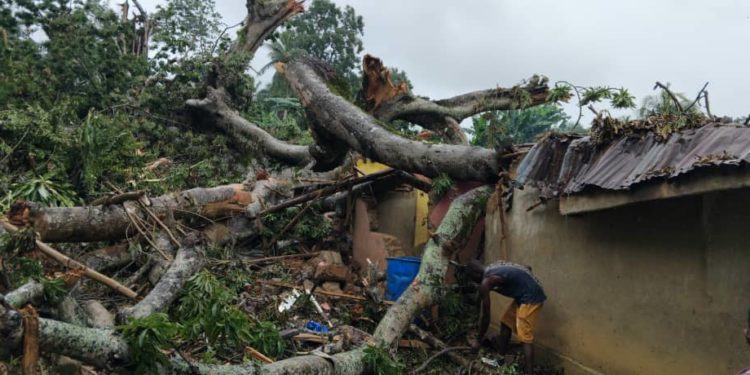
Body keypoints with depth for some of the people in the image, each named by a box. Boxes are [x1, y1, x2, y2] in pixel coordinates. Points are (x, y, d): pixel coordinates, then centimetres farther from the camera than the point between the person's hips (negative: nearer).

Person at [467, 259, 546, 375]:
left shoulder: (486, 282, -12)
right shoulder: (494, 267, 14)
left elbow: (486, 316, -6)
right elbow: (528, 268, 19)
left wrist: (479, 341, 5)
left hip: (531, 297, -10)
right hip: (526, 294, 10)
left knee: (525, 337, -13)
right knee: (506, 323, 19)